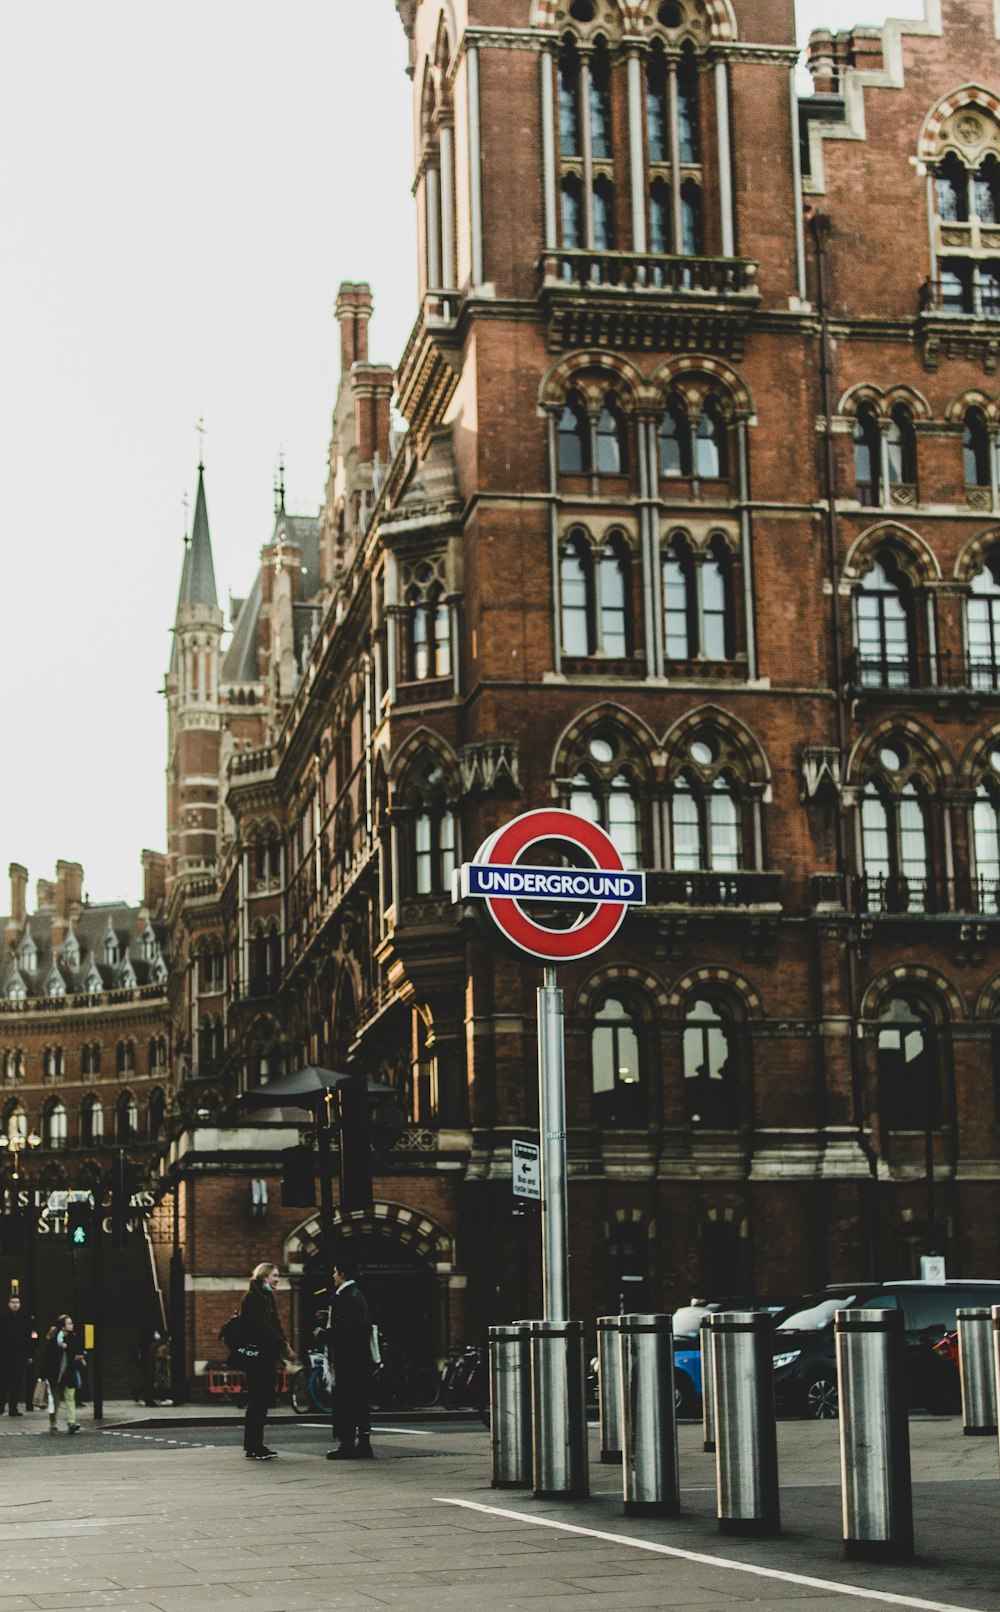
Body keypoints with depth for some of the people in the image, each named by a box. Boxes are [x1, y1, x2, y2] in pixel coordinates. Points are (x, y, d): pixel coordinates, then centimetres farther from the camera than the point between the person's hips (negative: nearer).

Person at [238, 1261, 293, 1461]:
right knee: (257, 1400, -7)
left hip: (266, 1356, 9)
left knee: (264, 1399, 10)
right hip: (256, 1355, -9)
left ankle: (255, 1445, 16)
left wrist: (283, 1347, -1)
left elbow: (275, 1325, 13)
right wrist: (283, 1347, -16)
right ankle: (252, 1447, -3)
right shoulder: (252, 1298, -12)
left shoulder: (267, 1296, 17)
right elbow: (263, 1327, -18)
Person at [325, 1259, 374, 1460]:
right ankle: (363, 1443, 14)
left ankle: (347, 1443, -7)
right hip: (361, 1356, 10)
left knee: (345, 1400, -6)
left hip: (347, 1356, -10)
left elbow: (342, 1327, -21)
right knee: (360, 1398, 11)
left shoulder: (343, 1296, -13)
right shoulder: (358, 1294, 15)